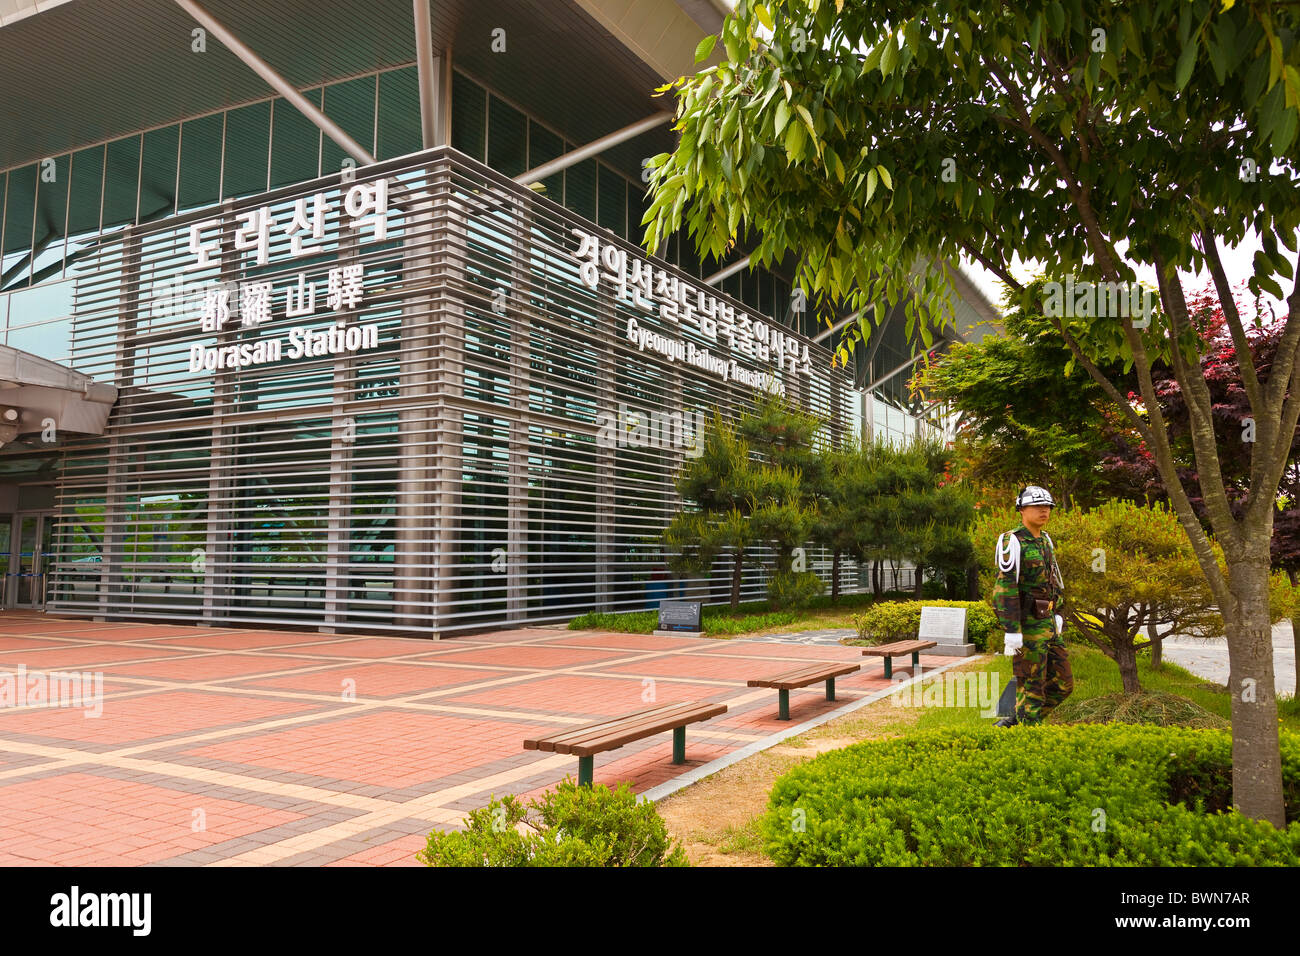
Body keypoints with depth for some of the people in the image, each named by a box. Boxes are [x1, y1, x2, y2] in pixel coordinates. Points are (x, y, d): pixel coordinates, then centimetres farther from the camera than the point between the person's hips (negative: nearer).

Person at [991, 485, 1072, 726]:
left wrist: (1057, 615, 20)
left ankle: (1013, 723, 22)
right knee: (1032, 688, -3)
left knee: (1062, 684, 11)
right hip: (1026, 626, -9)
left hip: (1048, 624, 9)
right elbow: (1005, 587, -19)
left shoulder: (1045, 540, 13)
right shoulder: (1012, 542, -15)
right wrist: (1012, 632, -22)